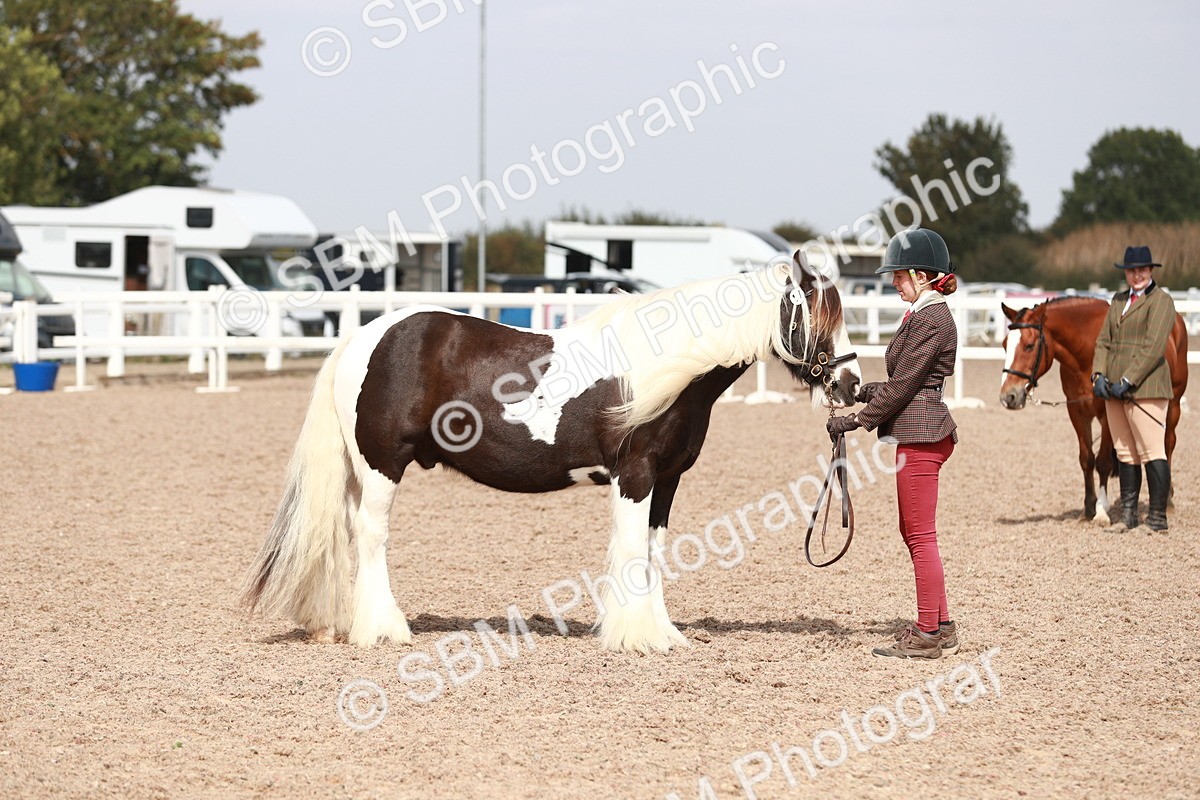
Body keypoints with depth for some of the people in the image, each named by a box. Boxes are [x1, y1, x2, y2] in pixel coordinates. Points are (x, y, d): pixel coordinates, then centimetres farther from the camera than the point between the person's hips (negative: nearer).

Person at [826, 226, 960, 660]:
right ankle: (939, 626, 20)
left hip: (920, 435, -11)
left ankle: (929, 634, 0)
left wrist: (857, 421, -12)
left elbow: (902, 385, -18)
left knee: (920, 535, -5)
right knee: (914, 532, 15)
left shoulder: (930, 320, -17)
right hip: (920, 432, 11)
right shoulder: (925, 314, 16)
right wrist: (863, 392, 12)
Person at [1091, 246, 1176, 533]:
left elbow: (1153, 347, -15)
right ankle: (1128, 515, 17)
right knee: (1125, 453, 11)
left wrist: (1127, 382, -19)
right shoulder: (1119, 300, 18)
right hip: (1114, 389, 8)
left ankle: (1158, 518, -5)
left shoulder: (1160, 300, -6)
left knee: (1152, 452, -7)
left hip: (1145, 388, -8)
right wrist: (1099, 374, -2)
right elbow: (1104, 341, 15)